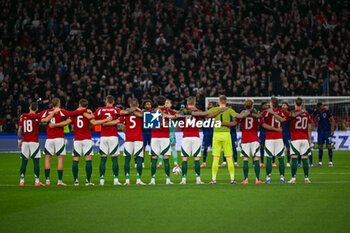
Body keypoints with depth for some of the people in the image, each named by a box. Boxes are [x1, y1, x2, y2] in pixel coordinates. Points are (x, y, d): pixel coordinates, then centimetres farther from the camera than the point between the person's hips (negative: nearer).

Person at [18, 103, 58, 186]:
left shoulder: (23, 117, 7)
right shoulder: (36, 117, -7)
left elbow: (19, 130, 12)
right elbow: (46, 120, -22)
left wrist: (19, 141, 22)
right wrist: (54, 112, -11)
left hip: (25, 142, 4)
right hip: (34, 142, -4)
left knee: (24, 161, 7)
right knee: (36, 161, -1)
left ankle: (22, 181, 5)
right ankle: (37, 181, -3)